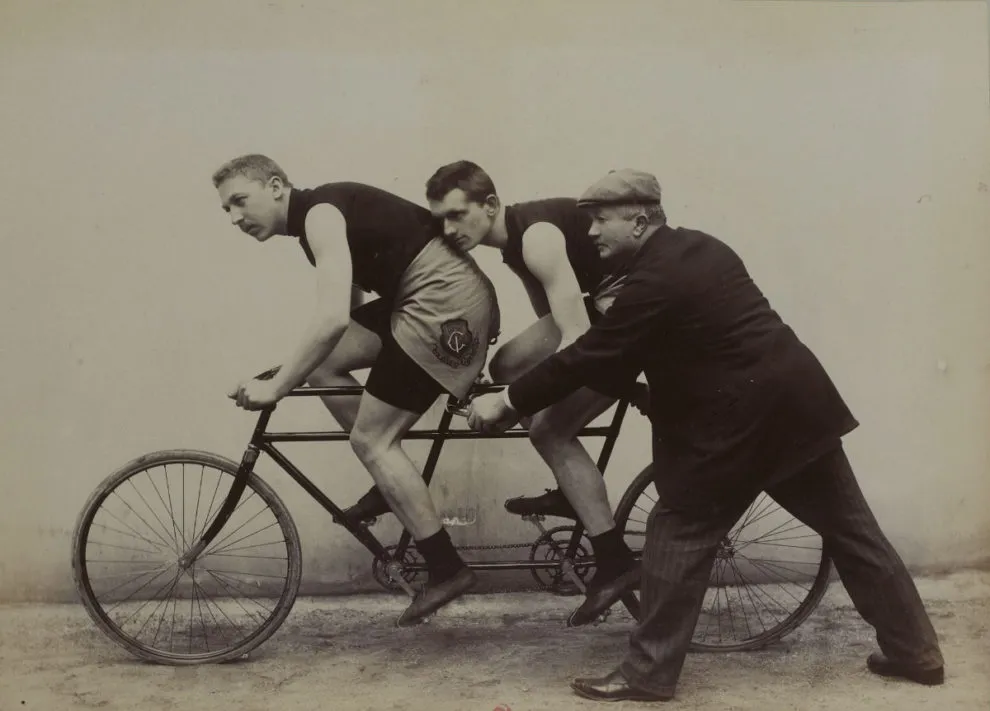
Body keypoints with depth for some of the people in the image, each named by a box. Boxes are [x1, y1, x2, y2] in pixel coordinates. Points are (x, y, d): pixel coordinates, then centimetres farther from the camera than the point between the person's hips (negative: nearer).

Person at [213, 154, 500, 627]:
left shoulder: (320, 213, -12)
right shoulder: (318, 218, 17)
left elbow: (333, 318, -25)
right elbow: (343, 310, 28)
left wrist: (275, 388, -19)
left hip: (446, 300, -9)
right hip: (430, 300, 9)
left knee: (370, 439, -6)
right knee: (321, 365, 9)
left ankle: (446, 570, 0)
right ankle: (390, 483, 17)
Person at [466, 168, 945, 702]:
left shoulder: (656, 279, -16)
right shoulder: (700, 247, 12)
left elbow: (591, 356, -15)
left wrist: (508, 401, -7)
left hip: (741, 417, -9)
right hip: (800, 397, 9)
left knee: (681, 533, 1)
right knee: (849, 529, 16)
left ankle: (647, 673, 7)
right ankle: (916, 651, 26)